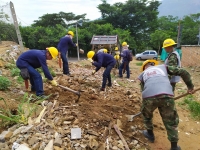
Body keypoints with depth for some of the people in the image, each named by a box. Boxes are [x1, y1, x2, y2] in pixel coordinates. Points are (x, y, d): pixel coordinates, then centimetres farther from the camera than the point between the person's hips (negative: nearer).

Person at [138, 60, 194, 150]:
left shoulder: (143, 74, 32)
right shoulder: (163, 66, 32)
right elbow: (183, 72, 25)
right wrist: (190, 86, 35)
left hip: (149, 96, 0)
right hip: (166, 95, 0)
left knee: (146, 115, 32)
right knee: (171, 122, 21)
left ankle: (150, 134, 49)